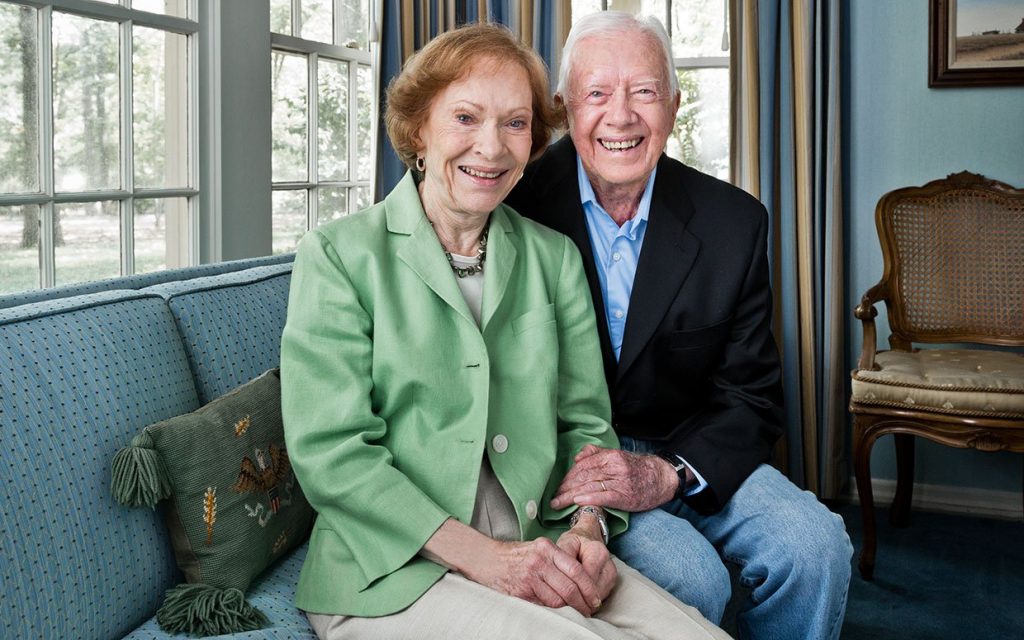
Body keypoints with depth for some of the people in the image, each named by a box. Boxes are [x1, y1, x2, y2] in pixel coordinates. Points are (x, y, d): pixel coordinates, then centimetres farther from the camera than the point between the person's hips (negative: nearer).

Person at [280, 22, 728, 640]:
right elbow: (331, 450, -9)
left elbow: (586, 421, 12)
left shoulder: (555, 257, 12)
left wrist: (586, 527, -9)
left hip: (539, 555, 5)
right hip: (393, 572, -4)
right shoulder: (338, 254, -1)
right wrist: (479, 554, -17)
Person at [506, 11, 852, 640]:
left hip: (689, 455, 4)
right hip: (560, 463, -3)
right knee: (690, 578, -27)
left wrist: (668, 473, -19)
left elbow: (752, 399, -2)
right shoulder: (518, 206, -10)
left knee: (815, 543, -19)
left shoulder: (735, 222, -3)